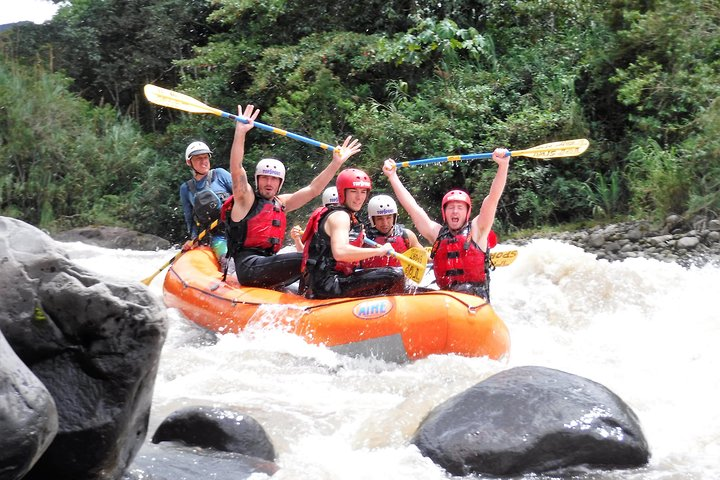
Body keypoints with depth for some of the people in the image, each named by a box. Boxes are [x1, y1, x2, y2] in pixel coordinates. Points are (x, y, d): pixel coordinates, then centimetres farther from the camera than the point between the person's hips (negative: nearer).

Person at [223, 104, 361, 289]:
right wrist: (240, 132, -25)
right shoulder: (246, 199, 2)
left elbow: (312, 189, 18)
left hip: (268, 263, 8)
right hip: (249, 266, -8)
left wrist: (336, 163, 11)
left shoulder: (281, 203, 20)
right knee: (305, 260, -22)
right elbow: (237, 171, -14)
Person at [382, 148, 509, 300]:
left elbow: (493, 198, 0)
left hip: (476, 298, -3)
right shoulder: (437, 233, 17)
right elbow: (411, 205, 17)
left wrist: (503, 165, -11)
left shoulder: (476, 230, 10)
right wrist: (392, 176, 16)